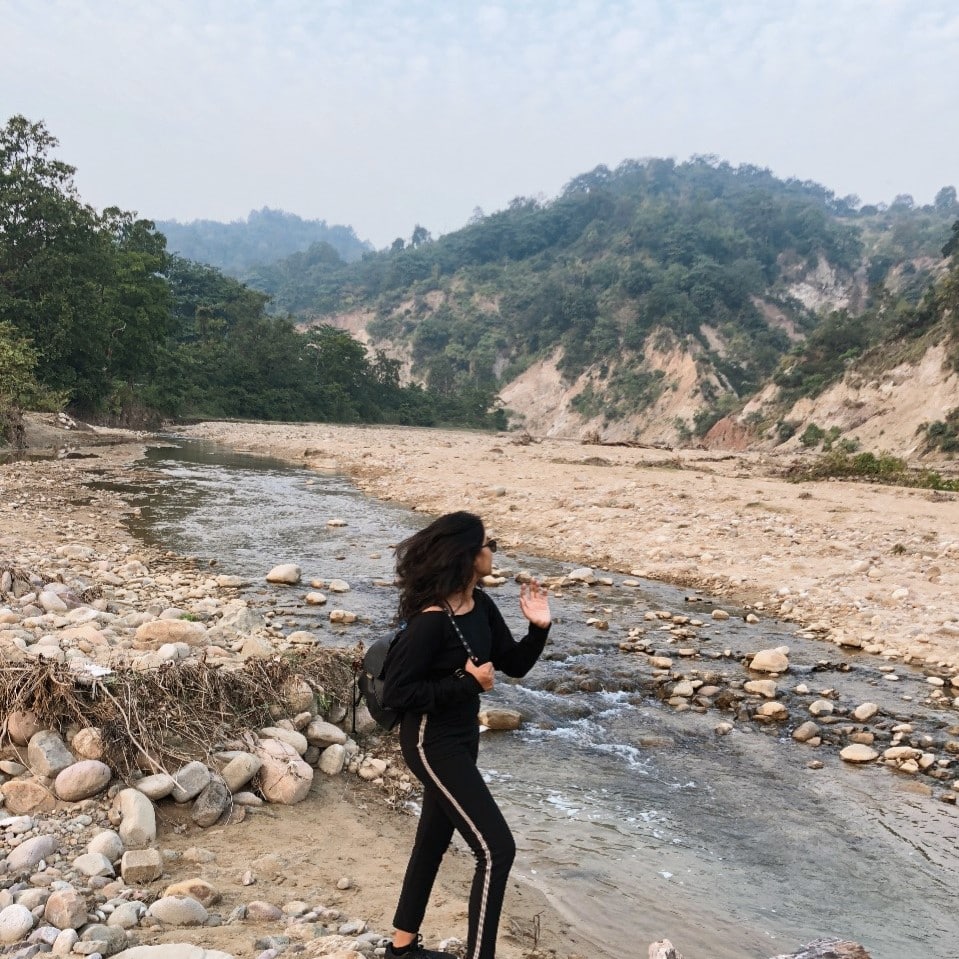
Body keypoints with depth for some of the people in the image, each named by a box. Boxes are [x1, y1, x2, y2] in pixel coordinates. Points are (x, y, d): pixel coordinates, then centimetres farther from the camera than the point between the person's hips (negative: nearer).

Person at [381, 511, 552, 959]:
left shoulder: (481, 606, -1)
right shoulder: (431, 620, -26)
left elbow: (515, 665, 6)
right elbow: (396, 693, -24)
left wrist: (539, 627, -11)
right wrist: (466, 682, -25)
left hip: (461, 737, 9)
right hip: (432, 744, -9)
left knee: (434, 840, 22)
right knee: (497, 849, -8)